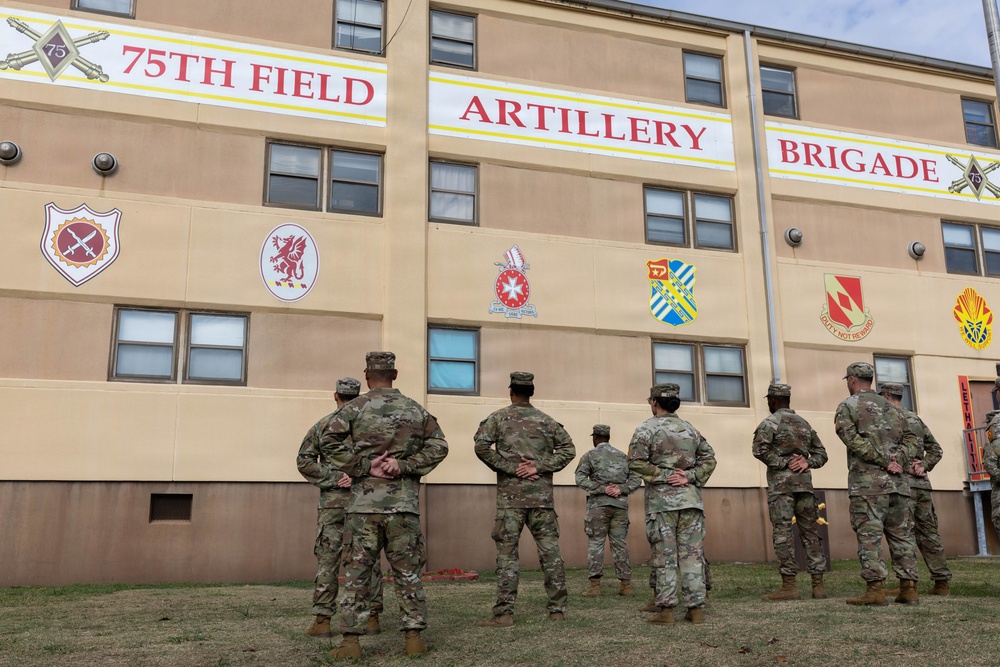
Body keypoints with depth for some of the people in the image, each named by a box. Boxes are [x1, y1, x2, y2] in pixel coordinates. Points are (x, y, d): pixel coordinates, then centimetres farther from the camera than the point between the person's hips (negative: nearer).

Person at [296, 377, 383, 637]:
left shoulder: (324, 425, 3)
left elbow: (304, 461, -2)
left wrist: (332, 478, -4)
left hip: (333, 501, -1)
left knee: (327, 560, 3)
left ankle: (322, 621, 2)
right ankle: (372, 619, 10)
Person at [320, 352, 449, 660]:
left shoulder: (355, 408, 2)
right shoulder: (415, 409, 9)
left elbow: (329, 442, -10)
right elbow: (438, 446, 2)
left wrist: (365, 467, -7)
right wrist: (405, 465, -4)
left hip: (364, 503, -1)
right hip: (404, 503, 2)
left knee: (357, 571, 4)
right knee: (407, 571, 9)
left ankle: (351, 640, 5)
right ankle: (414, 637, 11)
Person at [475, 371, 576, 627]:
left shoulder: (499, 418, 2)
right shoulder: (546, 420, 11)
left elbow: (481, 446, -13)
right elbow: (568, 448, 4)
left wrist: (511, 468, -8)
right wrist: (540, 467, -3)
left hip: (510, 497, -2)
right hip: (542, 496, 3)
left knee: (507, 553, 0)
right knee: (550, 551, 7)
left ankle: (504, 613, -2)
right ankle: (557, 609, 11)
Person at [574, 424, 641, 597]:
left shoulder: (590, 456, 3)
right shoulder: (623, 456, 14)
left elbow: (580, 479, -9)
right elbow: (636, 479, 7)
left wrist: (601, 489, -11)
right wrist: (621, 489, -4)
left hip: (599, 505, -3)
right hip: (620, 505, 3)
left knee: (595, 543, 0)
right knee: (620, 544, 7)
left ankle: (595, 585, -5)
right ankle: (625, 584, 6)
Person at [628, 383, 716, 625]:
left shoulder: (646, 429, -2)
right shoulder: (690, 429, 14)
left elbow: (636, 462, -12)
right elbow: (709, 458, 9)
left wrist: (663, 476, -7)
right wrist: (689, 477, 0)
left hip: (662, 499, -4)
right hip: (691, 498, 4)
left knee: (664, 556, -1)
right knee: (692, 554, 6)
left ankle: (665, 610, -1)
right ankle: (696, 608, 6)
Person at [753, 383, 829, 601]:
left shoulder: (770, 422, -2)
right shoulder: (804, 423, 19)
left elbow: (760, 449, -18)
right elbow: (821, 453, 18)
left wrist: (782, 464, -10)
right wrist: (806, 463, 2)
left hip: (781, 483, -6)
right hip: (805, 481, 6)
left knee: (783, 533, -5)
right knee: (810, 533, 7)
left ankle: (789, 586, -7)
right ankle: (818, 586, 6)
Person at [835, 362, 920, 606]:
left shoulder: (847, 406, 1)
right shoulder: (890, 407, 20)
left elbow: (854, 440, -12)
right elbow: (910, 439, 14)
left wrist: (883, 461, -11)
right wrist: (897, 460, -1)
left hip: (867, 481, -6)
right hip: (897, 481, 6)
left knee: (869, 535, -6)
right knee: (901, 534, 9)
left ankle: (875, 589, -10)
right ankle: (908, 588, 8)